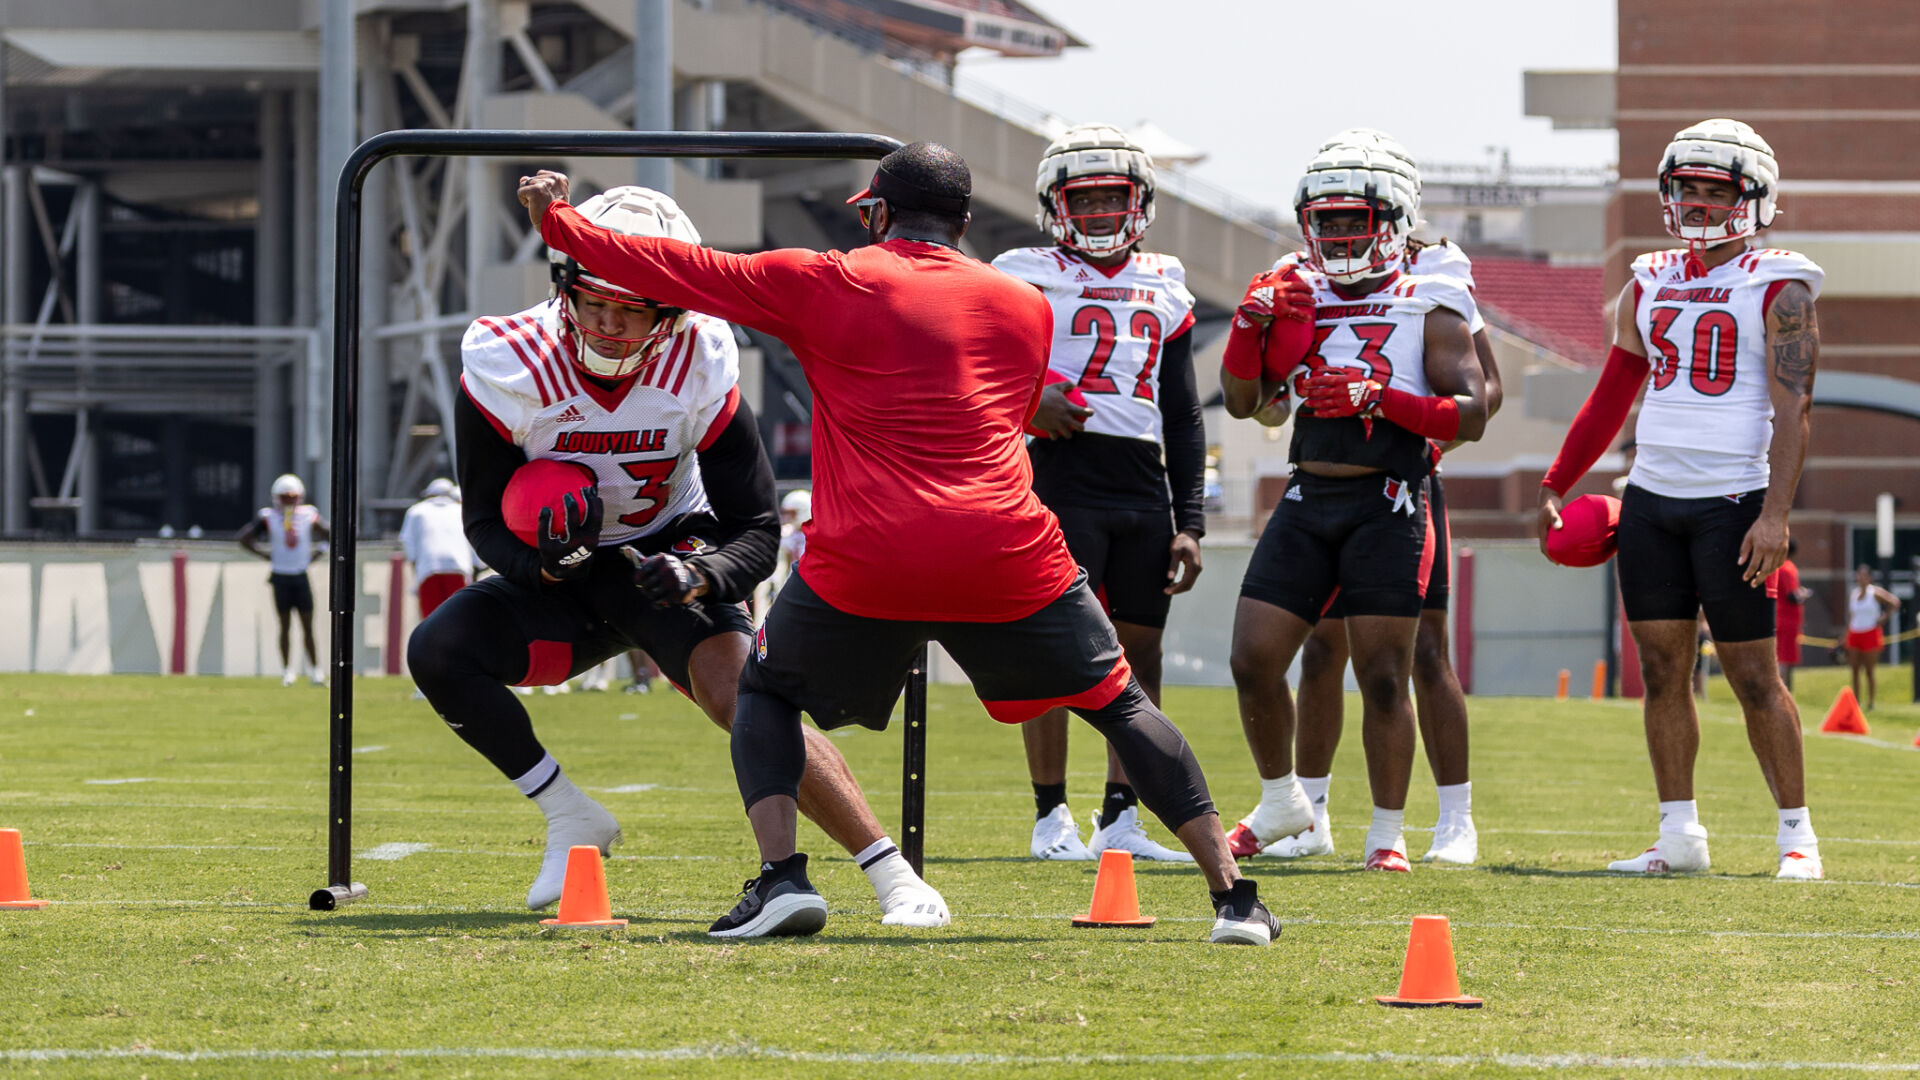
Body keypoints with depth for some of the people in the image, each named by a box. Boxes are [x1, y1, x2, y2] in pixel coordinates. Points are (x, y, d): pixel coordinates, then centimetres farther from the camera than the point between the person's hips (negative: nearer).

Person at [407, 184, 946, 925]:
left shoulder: (699, 372, -21)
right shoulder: (507, 369, -21)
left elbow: (756, 533, -16)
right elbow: (486, 524, -13)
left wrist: (700, 579, -39)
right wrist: (543, 559, -36)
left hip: (668, 556, -2)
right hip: (559, 576, 3)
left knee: (743, 699, -28)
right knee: (437, 652, -21)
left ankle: (894, 877, -26)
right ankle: (574, 823, -5)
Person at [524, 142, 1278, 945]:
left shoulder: (825, 285, 6)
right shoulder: (1025, 307, 17)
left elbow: (682, 273, 12)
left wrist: (559, 223, 26)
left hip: (867, 561, -2)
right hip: (1009, 556, 2)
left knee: (768, 693, 21)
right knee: (1119, 704, 15)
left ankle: (782, 876, 0)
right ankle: (1232, 894, 5)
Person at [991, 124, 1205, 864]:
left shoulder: (1164, 289, 17)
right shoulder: (1026, 277, 2)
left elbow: (1184, 419, 18)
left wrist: (1189, 522, 11)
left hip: (1144, 485, 5)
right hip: (1062, 473, -5)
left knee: (1140, 649, 6)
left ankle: (1121, 822, 12)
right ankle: (1051, 818, 0)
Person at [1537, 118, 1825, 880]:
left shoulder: (1778, 289, -4)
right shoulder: (1650, 286, 13)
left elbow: (1793, 410, -10)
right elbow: (1611, 398, 21)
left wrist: (1776, 513, -19)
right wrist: (1556, 488, 17)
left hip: (1732, 499, -6)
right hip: (1652, 496, 6)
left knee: (1752, 673, -4)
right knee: (1662, 668, 4)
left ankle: (1796, 834, 5)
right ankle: (1679, 835, 10)